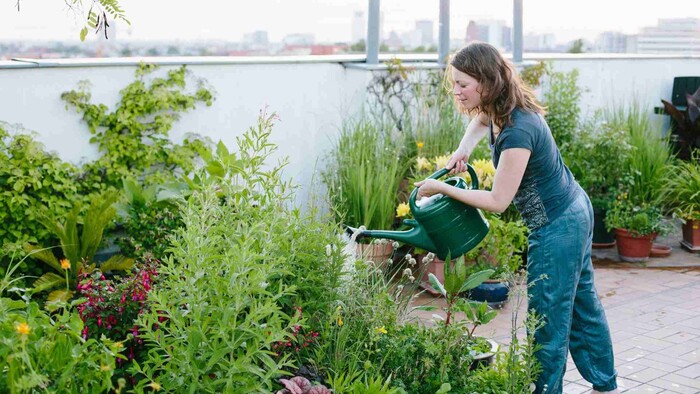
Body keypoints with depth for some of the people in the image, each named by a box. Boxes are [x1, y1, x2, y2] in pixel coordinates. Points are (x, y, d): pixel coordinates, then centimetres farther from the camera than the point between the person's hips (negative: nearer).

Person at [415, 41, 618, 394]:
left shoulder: (518, 132, -31)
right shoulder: (502, 109, -3)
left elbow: (497, 201, -24)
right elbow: (482, 118, 24)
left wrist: (441, 188, -17)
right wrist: (463, 150, 5)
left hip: (556, 227, -10)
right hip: (573, 212, 10)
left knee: (548, 317, 1)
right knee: (582, 303, 21)